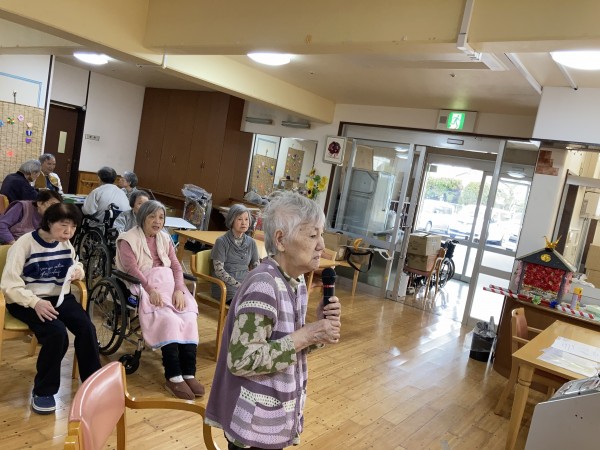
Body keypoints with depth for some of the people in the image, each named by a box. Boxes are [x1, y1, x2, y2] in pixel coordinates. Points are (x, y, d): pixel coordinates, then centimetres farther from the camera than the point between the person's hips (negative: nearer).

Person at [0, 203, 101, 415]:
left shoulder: (66, 244, 4)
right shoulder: (24, 243, -13)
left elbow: (74, 265, 22)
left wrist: (78, 271, -4)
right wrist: (35, 302, -31)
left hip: (59, 297, 5)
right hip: (26, 301, -5)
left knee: (86, 327, -22)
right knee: (57, 332, -31)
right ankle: (43, 391, -8)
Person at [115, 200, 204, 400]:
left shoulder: (165, 238, 19)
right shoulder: (129, 239, 2)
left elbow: (176, 266, 8)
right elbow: (132, 269, -12)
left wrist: (179, 289, -10)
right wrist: (151, 289, -27)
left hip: (169, 283, 5)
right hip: (144, 286, -5)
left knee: (189, 317, -22)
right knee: (168, 319, -30)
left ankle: (189, 373, -20)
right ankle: (173, 376, -24)